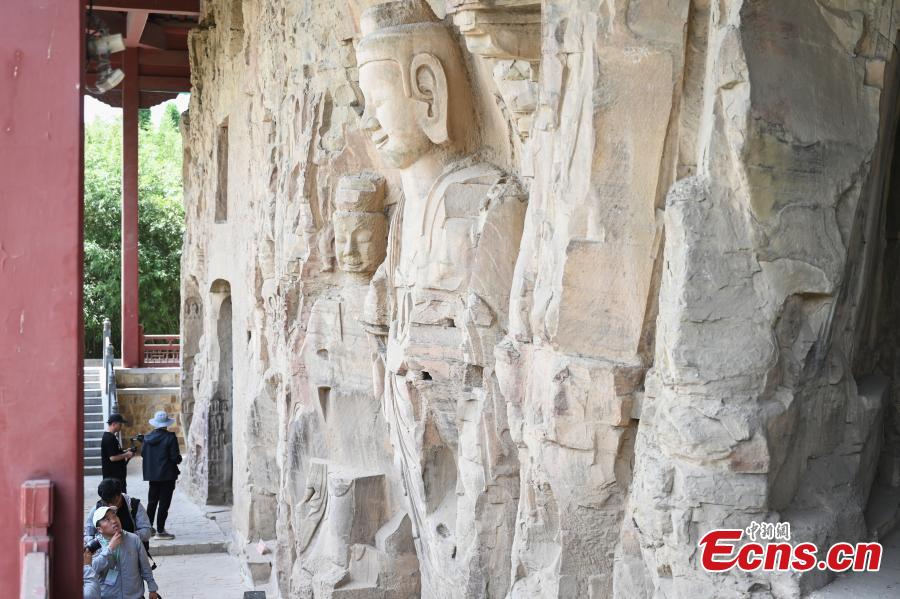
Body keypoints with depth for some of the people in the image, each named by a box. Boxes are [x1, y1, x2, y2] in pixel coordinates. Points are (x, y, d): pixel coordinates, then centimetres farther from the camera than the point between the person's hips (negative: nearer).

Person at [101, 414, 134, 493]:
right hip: (113, 475, -10)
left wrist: (124, 452, 9)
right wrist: (126, 455, -13)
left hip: (118, 473, 10)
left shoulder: (112, 436, 13)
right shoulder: (109, 438, -19)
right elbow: (112, 457, -24)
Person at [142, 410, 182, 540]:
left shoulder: (148, 438, 0)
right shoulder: (170, 438, -15)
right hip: (167, 475, -5)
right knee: (164, 503, 0)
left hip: (152, 474, 5)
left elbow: (143, 454, 6)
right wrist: (179, 459, 6)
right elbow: (175, 457, -16)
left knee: (152, 501, 18)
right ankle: (160, 531, 1)